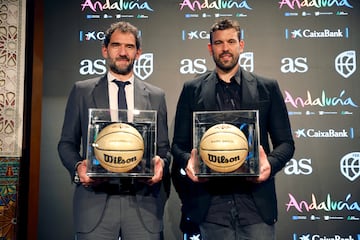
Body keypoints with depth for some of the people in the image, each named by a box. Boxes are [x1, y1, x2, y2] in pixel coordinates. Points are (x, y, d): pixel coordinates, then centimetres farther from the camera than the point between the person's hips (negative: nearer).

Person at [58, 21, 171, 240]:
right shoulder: (82, 91, 8)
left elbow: (163, 147, 12)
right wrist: (77, 166, -10)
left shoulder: (156, 96, 10)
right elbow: (67, 143, 9)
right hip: (95, 201, -1)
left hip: (144, 203, 1)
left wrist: (161, 163, -10)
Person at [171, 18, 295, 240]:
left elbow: (286, 142, 8)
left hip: (256, 199, 0)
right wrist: (188, 162, -12)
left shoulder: (267, 88, 9)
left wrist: (270, 163, -13)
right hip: (211, 203, 0)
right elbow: (179, 143, 9)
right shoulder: (192, 90, 9)